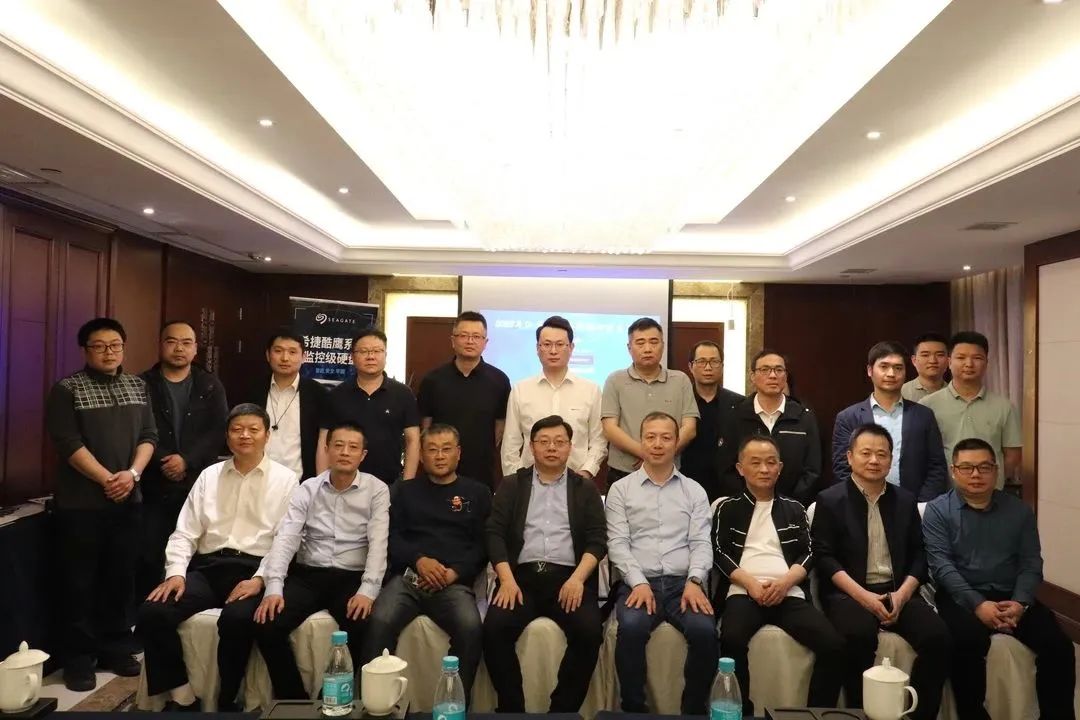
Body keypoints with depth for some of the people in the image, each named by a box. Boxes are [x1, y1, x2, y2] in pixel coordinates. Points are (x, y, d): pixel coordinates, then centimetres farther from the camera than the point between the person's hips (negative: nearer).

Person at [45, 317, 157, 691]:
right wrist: (108, 479, -15)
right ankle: (79, 658, 14)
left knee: (121, 578, 10)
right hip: (80, 503, -4)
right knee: (80, 582, 3)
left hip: (127, 501, 4)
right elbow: (69, 444, -11)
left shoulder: (138, 387, 10)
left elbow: (149, 436, 6)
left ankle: (116, 648, 23)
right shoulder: (67, 390, -4)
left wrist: (132, 473, -10)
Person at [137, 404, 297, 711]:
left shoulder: (285, 479, 5)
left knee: (237, 619, -34)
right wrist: (176, 572, -6)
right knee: (152, 612, -21)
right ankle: (181, 695, -4)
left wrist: (259, 579, -16)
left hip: (253, 570, -4)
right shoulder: (209, 475, 16)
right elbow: (185, 532, 11)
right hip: (208, 567, 4)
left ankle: (227, 700, -9)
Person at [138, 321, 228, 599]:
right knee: (150, 557, 0)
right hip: (154, 487, 0)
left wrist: (187, 461, -12)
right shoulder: (143, 385, 6)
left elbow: (219, 431, -1)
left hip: (199, 486, 1)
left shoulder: (211, 386, 9)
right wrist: (163, 462, -14)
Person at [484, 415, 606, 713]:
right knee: (494, 629, -26)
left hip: (569, 577, 0)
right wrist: (507, 579, -10)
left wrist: (578, 578, -12)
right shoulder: (512, 485, 16)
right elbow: (495, 533, 6)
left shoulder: (585, 488, 15)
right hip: (522, 575, 0)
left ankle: (563, 709, -10)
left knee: (589, 632, -27)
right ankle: (512, 708, -9)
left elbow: (597, 540, 6)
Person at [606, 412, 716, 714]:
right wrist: (639, 583, -13)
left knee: (705, 630, -28)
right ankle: (633, 709, -13)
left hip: (683, 582, 1)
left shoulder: (694, 491, 15)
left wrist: (694, 581, -12)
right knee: (631, 628, -32)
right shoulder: (620, 490, 10)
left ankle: (694, 710, -7)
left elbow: (701, 543, 6)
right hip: (638, 583, -1)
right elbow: (617, 543, 1)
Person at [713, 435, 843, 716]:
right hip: (744, 591, -2)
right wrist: (751, 582, -11)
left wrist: (785, 581, -8)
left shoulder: (794, 509, 23)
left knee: (833, 644, -24)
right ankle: (742, 713, -17)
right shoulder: (728, 508, 17)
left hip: (790, 593, 2)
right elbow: (719, 553, 7)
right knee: (732, 640, -34)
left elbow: (808, 553, 13)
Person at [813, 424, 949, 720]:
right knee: (859, 636, -33)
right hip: (849, 593, -4)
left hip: (898, 591, 4)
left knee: (937, 637, -22)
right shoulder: (830, 500, 3)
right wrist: (863, 595, -15)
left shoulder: (906, 500, 16)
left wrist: (902, 593, -7)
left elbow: (918, 554, 12)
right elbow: (824, 557, -4)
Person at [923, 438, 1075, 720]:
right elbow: (941, 564, -8)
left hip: (1011, 596, 4)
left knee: (1059, 645, -20)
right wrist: (978, 604, -20)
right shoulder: (938, 511, 2)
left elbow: (1031, 564, 7)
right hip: (962, 597, -3)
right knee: (968, 641, -32)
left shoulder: (1019, 510, 13)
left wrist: (1020, 603, -12)